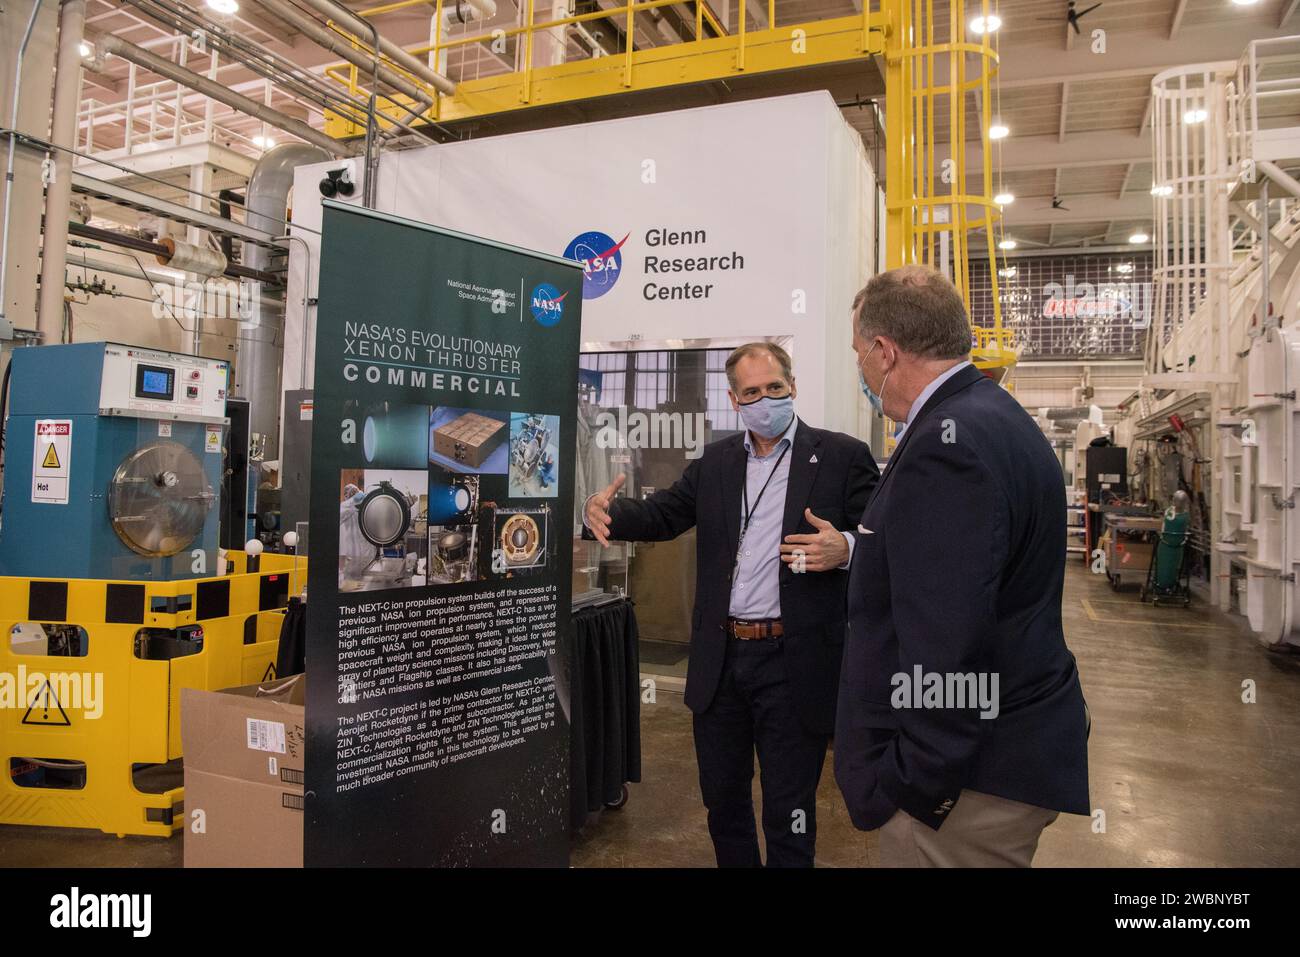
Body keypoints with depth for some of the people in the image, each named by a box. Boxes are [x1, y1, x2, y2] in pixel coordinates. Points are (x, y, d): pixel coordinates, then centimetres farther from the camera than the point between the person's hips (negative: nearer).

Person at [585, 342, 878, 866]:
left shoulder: (842, 456, -4)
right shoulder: (714, 461, 10)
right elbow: (660, 515, 6)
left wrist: (846, 549, -29)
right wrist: (607, 511, -15)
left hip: (793, 661, -4)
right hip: (720, 659, 5)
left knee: (788, 813, 8)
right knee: (722, 800, 19)